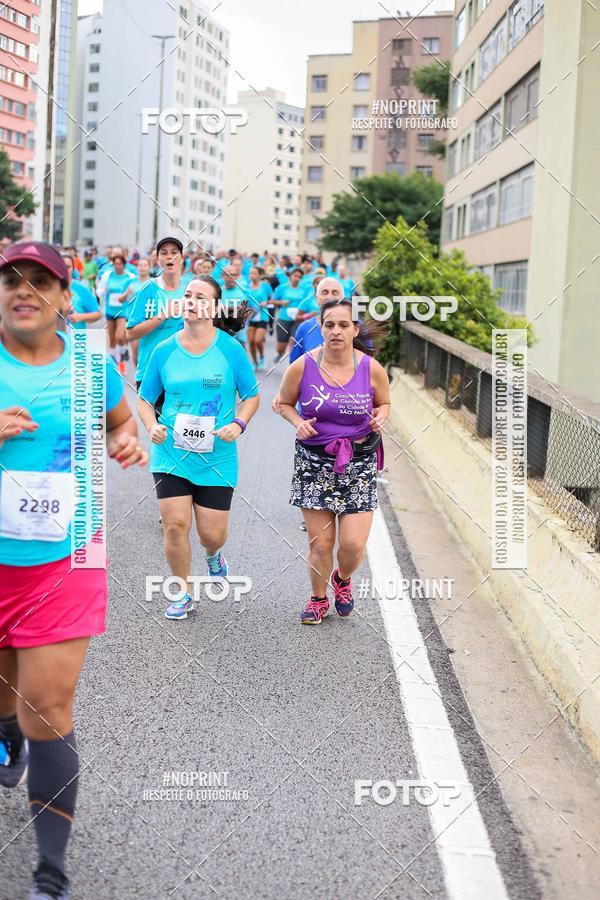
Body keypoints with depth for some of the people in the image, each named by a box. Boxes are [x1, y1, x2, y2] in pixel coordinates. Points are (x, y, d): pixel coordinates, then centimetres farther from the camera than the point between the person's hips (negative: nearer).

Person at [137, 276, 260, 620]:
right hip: (170, 452, 1)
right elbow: (145, 399, 11)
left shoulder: (231, 349, -3)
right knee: (175, 525, -8)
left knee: (212, 533, 2)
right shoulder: (164, 350, 1)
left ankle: (213, 555, 42)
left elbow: (252, 396, 6)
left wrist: (238, 425, -12)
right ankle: (184, 593, 15)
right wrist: (152, 425, -8)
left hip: (217, 456, -1)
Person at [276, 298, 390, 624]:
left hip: (359, 463, 0)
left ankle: (343, 579, 34)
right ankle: (318, 599, 31)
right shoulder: (302, 367, -9)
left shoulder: (372, 369, -7)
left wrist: (379, 418, -10)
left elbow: (384, 403, 12)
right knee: (320, 543, 3)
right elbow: (284, 402, 7)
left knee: (353, 544, -3)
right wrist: (298, 422, -12)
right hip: (314, 462, 0)